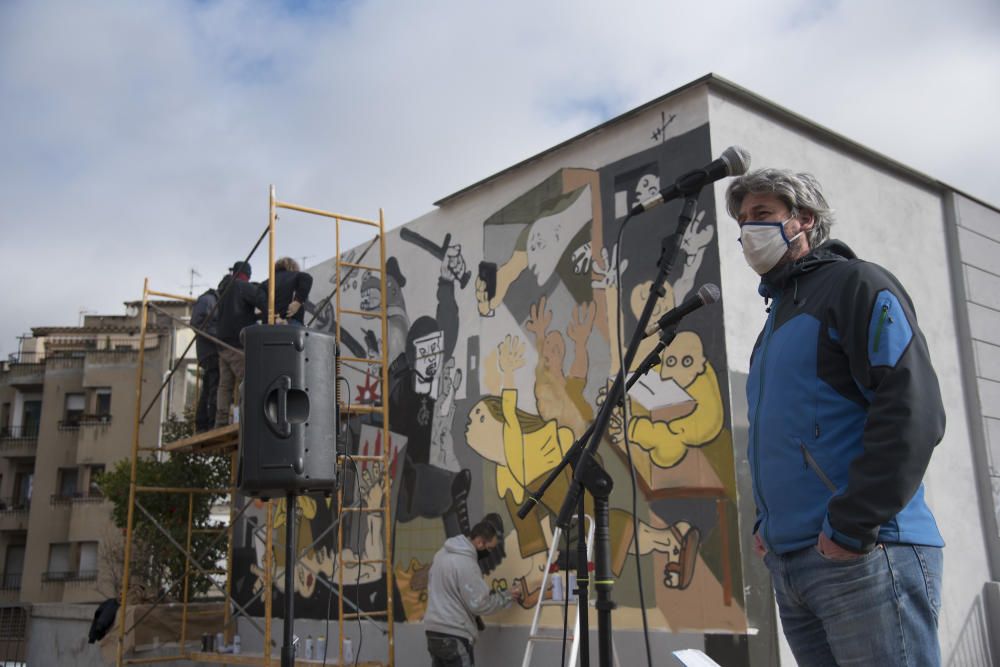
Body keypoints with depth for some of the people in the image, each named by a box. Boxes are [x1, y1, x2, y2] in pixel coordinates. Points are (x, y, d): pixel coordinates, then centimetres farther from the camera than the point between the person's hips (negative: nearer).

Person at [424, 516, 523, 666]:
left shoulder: (442, 553, 9)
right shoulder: (465, 563, -20)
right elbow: (480, 604, -17)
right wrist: (507, 596, -3)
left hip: (434, 631, 9)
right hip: (453, 635, -9)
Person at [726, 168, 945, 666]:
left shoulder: (855, 284, -1)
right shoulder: (778, 316, 23)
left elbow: (913, 409, -14)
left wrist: (853, 527, -18)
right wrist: (767, 523, 14)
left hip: (863, 554, -8)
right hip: (788, 564, 8)